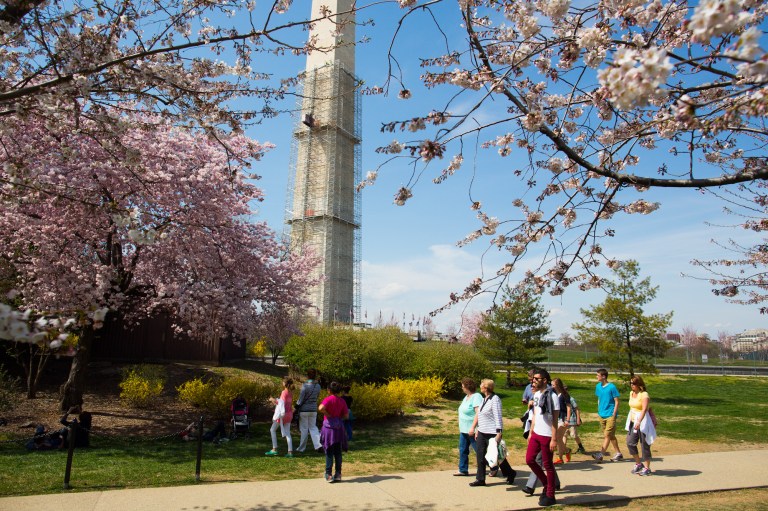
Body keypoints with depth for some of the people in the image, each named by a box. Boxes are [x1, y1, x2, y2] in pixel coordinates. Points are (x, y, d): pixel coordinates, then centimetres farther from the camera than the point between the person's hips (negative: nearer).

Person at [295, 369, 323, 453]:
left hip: (304, 410, -4)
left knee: (304, 429, 7)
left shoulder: (305, 385, -17)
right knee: (313, 427, 14)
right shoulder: (317, 386, -1)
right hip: (314, 410, 4)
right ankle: (318, 445, -1)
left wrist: (296, 407, -3)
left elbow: (300, 399, -14)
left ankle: (301, 448, 18)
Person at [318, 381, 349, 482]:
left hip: (329, 426, -4)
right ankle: (338, 474, 15)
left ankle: (329, 475, 5)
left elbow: (321, 408, -29)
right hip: (339, 427, 4)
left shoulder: (328, 399, -10)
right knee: (338, 452, 12)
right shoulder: (342, 401, 3)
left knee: (329, 452, 3)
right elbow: (346, 416, 3)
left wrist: (328, 414, -14)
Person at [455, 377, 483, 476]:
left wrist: (472, 428, -29)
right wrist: (461, 427, 20)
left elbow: (478, 413, -26)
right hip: (464, 429, 9)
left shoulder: (476, 397, -19)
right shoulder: (466, 397, 11)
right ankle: (463, 470, 20)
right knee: (463, 449, 11)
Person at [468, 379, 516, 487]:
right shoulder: (484, 399, 11)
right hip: (482, 433, 8)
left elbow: (498, 417, -20)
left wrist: (499, 433, -24)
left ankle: (510, 474, 27)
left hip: (492, 433, -8)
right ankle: (480, 479, 14)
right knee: (480, 456, 7)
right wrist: (477, 429, 18)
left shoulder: (495, 399, -16)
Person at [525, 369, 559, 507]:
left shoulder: (552, 396, -15)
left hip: (547, 436, -8)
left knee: (547, 465, 3)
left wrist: (554, 439, -17)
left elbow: (555, 420, -15)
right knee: (529, 460, 8)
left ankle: (550, 496, 17)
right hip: (536, 434, 8)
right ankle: (546, 484, 27)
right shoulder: (536, 394, 8)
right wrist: (531, 433, 15)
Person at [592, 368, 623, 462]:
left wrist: (614, 415, -14)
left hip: (610, 415, -7)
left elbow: (616, 402, -10)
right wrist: (599, 411, 12)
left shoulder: (612, 387, -13)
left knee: (607, 435, -8)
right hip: (602, 415, 7)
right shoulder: (598, 386, 6)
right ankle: (618, 454, 25)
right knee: (611, 435, 14)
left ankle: (601, 454, -11)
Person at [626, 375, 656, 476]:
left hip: (642, 422, -7)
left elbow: (644, 409, -24)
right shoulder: (631, 393, 11)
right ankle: (638, 463, 20)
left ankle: (647, 468, 12)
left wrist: (639, 421, -33)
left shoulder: (644, 395, -14)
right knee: (630, 443, 4)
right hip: (632, 421, 8)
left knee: (644, 445, 1)